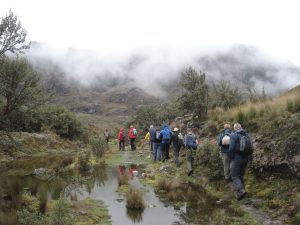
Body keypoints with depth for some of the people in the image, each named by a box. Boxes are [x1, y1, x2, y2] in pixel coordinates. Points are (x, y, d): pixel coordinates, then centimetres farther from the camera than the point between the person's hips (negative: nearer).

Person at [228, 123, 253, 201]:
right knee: (241, 176, 17)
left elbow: (231, 148, -16)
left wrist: (231, 158, -6)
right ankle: (240, 193, 19)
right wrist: (249, 158, 12)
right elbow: (250, 148, 5)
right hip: (245, 159, 6)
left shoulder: (234, 135, -10)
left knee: (235, 177, 1)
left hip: (236, 159, -6)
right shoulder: (246, 135, 7)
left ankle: (241, 191, -17)